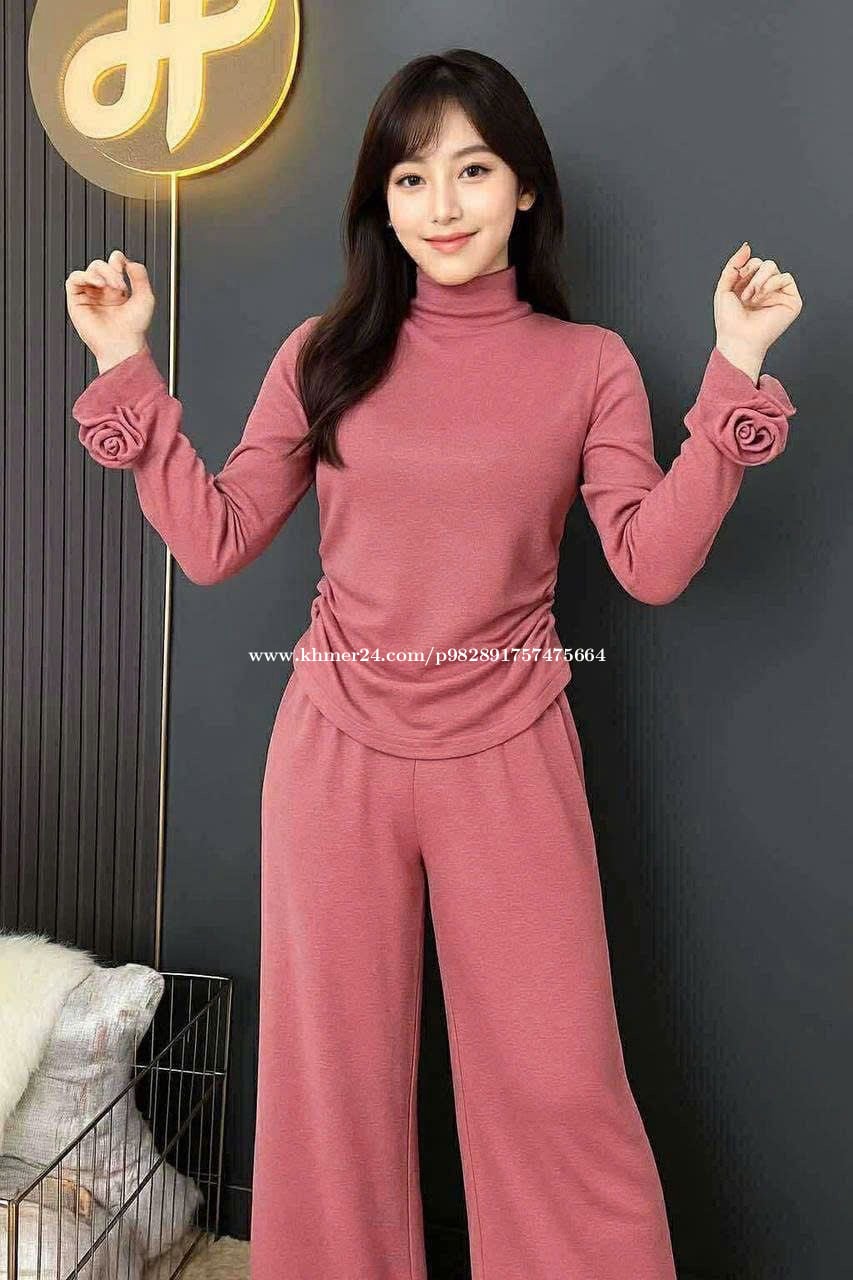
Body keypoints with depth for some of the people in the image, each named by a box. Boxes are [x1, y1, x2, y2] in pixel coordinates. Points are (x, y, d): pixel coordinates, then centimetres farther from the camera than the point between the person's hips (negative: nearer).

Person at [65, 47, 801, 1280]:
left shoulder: (590, 363, 2)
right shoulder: (326, 353, 4)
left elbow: (654, 563, -8)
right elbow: (211, 541, 0)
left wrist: (736, 370, -12)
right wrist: (126, 366, -2)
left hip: (508, 762, -1)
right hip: (336, 756, 2)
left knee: (559, 1085, 8)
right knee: (333, 1075, 16)